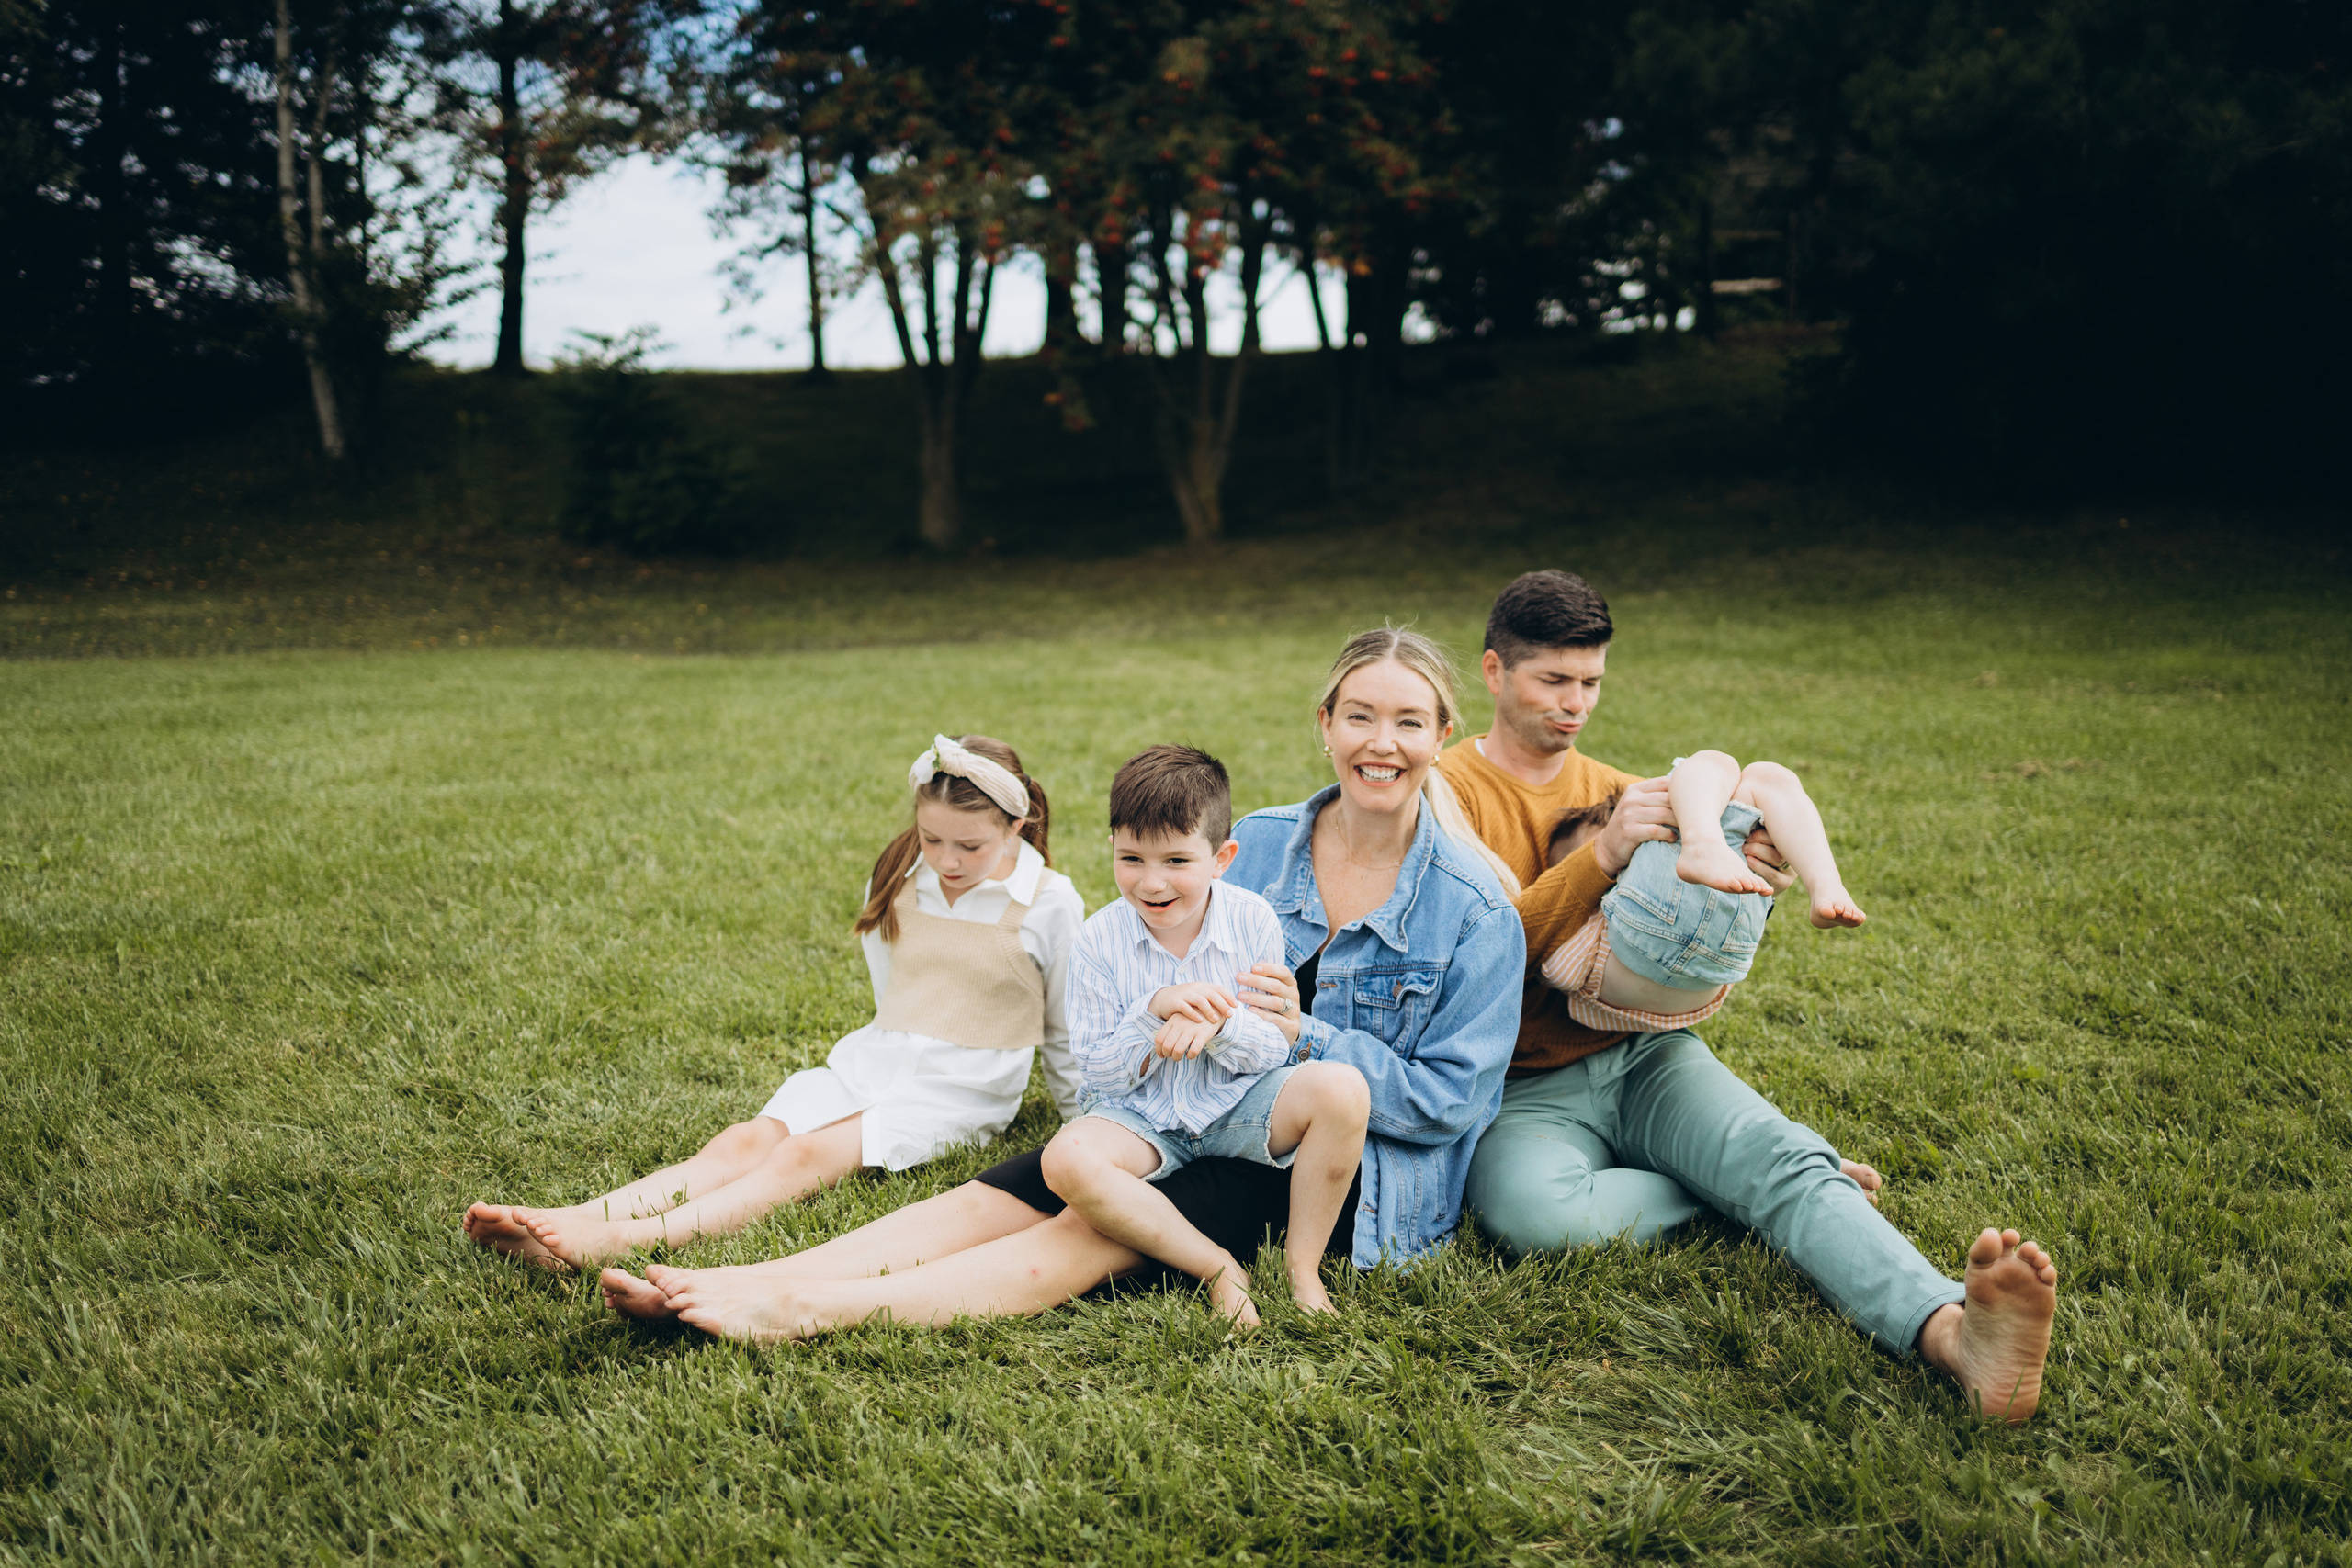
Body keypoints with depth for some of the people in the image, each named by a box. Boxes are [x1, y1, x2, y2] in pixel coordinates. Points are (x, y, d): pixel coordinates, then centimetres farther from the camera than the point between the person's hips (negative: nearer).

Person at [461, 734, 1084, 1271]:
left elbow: (1067, 1032, 6)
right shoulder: (896, 877, 6)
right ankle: (572, 1221, -42)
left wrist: (1089, 1121, 12)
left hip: (961, 1092, -5)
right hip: (871, 1060, 5)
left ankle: (623, 1241, -51)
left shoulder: (1051, 902, -6)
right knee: (746, 1140, -23)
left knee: (805, 1156, -30)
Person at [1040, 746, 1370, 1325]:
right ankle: (1217, 1267, -19)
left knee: (1342, 1088, -29)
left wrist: (1219, 1024, -27)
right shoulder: (1100, 941, -10)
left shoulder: (1253, 921, -8)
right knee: (1066, 1159, -32)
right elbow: (1101, 1075, -8)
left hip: (1241, 1104, 0)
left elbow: (1277, 1051, -5)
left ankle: (1303, 1260, -10)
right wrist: (1155, 1011, -25)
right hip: (1145, 1118, 0)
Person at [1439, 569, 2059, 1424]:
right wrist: (1602, 856, -23)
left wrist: (1751, 891, -11)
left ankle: (1953, 1332, -51)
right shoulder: (1449, 792, 1)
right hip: (1526, 1089, -3)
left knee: (1784, 1152, -28)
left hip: (1643, 1053, 3)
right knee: (1532, 1211, -37)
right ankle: (1758, 1186, -18)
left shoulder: (1617, 791, 16)